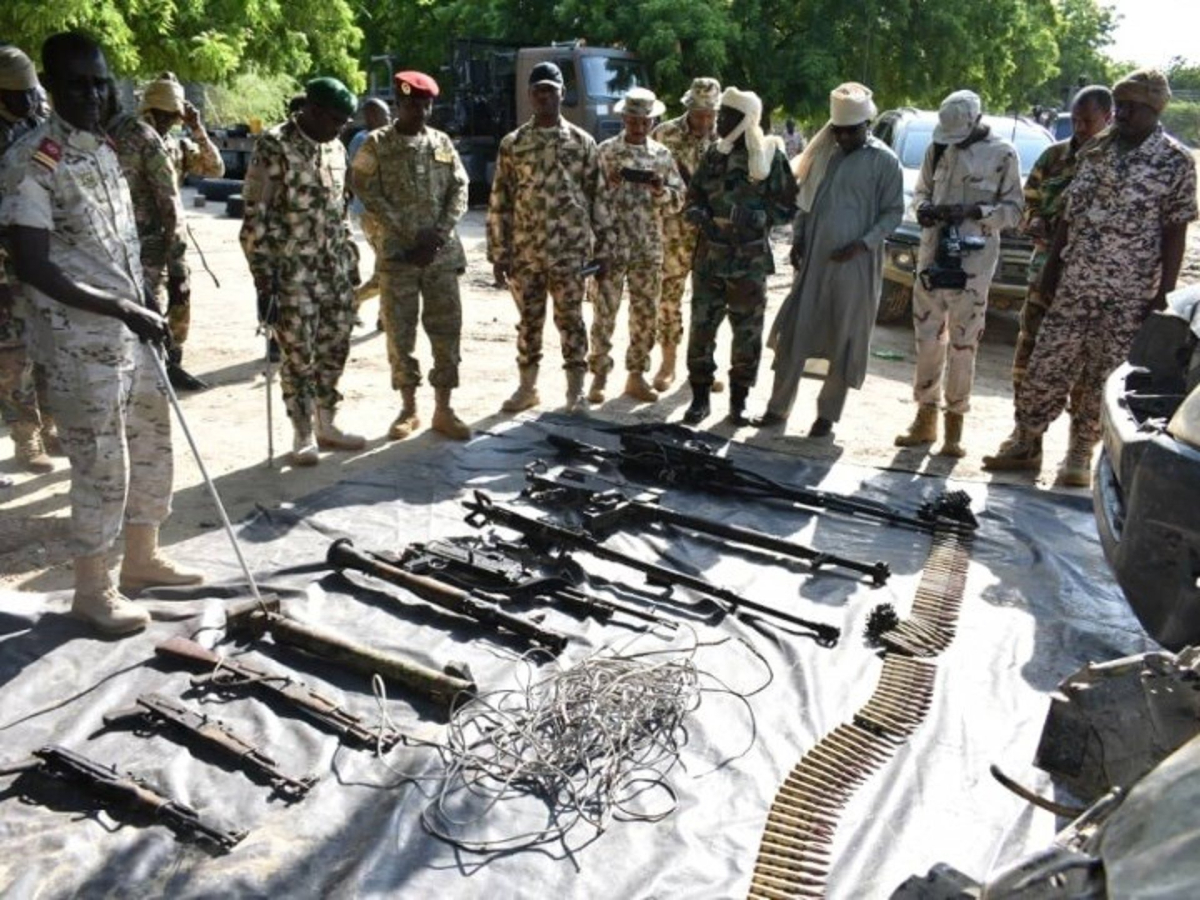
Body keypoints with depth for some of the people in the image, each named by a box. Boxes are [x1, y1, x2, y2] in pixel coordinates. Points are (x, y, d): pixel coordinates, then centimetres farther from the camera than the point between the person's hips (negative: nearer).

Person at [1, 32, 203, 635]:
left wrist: (146, 307, 12)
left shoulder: (106, 151, 11)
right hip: (78, 339, -8)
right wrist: (123, 309, -21)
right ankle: (92, 589, 14)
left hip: (130, 330, 8)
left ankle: (142, 559, 32)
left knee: (153, 446, 15)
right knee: (101, 465, -2)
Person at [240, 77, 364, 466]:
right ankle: (303, 434, 12)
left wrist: (351, 260, 16)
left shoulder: (335, 148, 11)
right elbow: (256, 216, -13)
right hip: (292, 272, -6)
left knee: (334, 347, 10)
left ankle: (326, 426, 24)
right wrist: (263, 275, -16)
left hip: (334, 269, 6)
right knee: (299, 354, 0)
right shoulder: (274, 146, -10)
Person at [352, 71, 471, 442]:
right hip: (398, 253, -2)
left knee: (447, 329, 2)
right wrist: (411, 235, -12)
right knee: (400, 333, 2)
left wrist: (439, 234, -9)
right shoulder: (376, 145, 2)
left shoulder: (443, 143, 11)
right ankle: (409, 409, 14)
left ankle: (443, 410, 11)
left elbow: (460, 191, 6)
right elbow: (370, 195, -6)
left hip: (443, 252, 3)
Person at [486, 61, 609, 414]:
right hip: (525, 251, 2)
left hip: (570, 250, -1)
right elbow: (499, 202, 4)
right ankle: (527, 387, 21)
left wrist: (601, 248, 0)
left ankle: (576, 390, 12)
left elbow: (597, 198, 4)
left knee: (571, 320, 3)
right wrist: (498, 252, -1)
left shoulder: (582, 142, 4)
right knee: (529, 321, 9)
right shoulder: (512, 144, 5)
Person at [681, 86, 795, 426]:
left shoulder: (769, 156, -3)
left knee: (747, 332, 5)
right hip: (709, 257, 3)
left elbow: (787, 205, -1)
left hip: (750, 261, -3)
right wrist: (701, 218, -5)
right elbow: (693, 197, 15)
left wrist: (756, 219, -15)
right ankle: (700, 397, 14)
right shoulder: (713, 154, 9)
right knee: (701, 327, 2)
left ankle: (738, 401, 17)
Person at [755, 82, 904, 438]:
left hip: (855, 265, -4)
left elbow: (893, 212, -4)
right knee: (793, 332, 4)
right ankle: (779, 407, 15)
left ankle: (828, 414, 15)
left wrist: (861, 244, -16)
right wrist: (798, 238, 4)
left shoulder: (884, 161, -4)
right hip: (813, 259, 4)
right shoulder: (824, 152, 9)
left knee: (845, 342, 3)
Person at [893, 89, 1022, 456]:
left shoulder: (1002, 154, -1)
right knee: (927, 337, 7)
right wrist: (923, 207, -3)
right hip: (932, 255, 4)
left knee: (962, 343, -2)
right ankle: (925, 419, 18)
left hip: (973, 260, -4)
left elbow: (1014, 209, 0)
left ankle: (954, 427, 8)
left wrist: (973, 211, -16)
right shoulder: (938, 147, 9)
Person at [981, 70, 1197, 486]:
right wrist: (1051, 268, 8)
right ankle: (1025, 443, 18)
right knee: (1045, 366, 5)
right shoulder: (1096, 150, 8)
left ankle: (1080, 456, 17)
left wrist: (1164, 294, -8)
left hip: (1130, 294, -3)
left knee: (1103, 378, 4)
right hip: (1075, 283, 3)